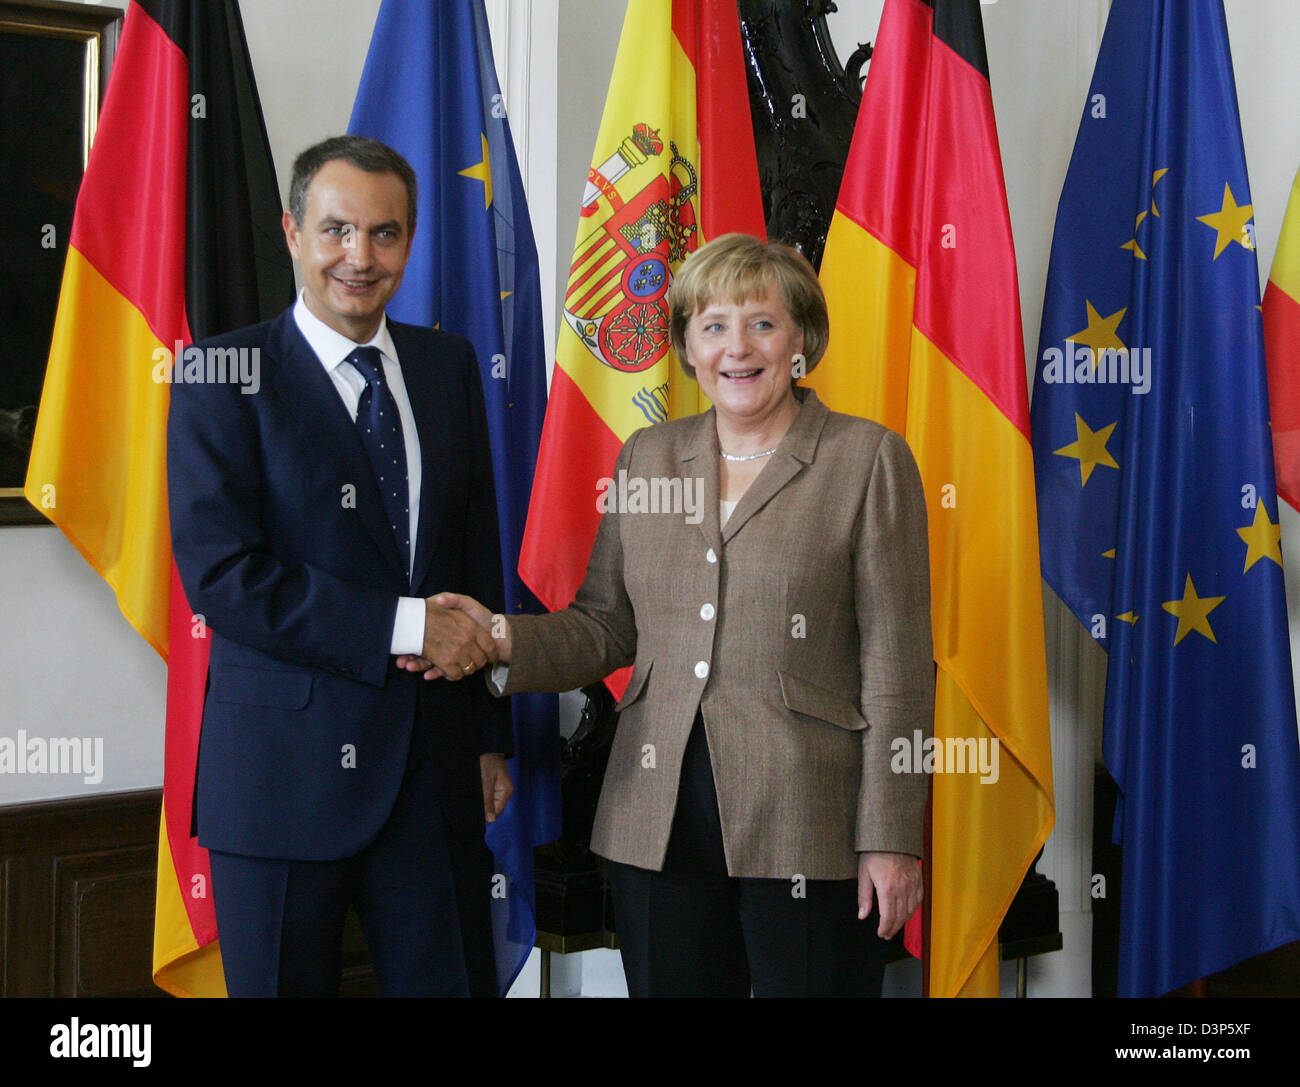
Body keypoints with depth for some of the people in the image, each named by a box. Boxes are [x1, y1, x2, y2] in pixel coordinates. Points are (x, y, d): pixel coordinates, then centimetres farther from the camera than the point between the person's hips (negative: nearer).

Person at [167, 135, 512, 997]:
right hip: (285, 766, -4)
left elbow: (479, 555, 13)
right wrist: (402, 627, -17)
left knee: (453, 977, 9)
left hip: (434, 764, 4)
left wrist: (490, 734, 12)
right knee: (287, 982, 9)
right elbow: (219, 573, -15)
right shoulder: (226, 375, -6)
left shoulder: (449, 365, 9)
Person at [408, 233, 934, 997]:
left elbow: (896, 664, -5)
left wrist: (891, 839, -8)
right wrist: (505, 639, -6)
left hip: (808, 828, -4)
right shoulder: (647, 457, 12)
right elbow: (606, 626, 14)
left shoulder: (870, 460, -1)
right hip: (660, 826, 4)